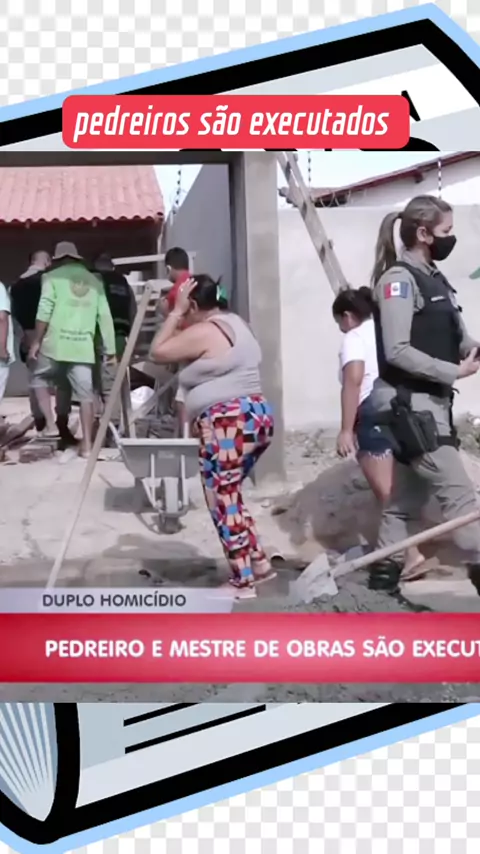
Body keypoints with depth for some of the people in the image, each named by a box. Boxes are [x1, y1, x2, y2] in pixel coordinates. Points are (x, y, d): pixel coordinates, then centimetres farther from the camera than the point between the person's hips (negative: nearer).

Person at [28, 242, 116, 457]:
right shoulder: (94, 281, 14)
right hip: (83, 346, 2)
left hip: (55, 344, -2)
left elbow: (44, 312, -7)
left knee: (39, 379, 21)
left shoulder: (53, 277, 4)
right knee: (85, 394, 4)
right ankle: (87, 444, 3)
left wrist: (36, 341, 0)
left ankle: (50, 424, 10)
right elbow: (105, 317, 9)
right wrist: (110, 350, 12)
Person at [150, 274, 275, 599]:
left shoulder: (203, 332, -13)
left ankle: (243, 581, 7)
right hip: (257, 416, 10)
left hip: (228, 424, -10)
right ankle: (259, 562, 25)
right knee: (229, 495, 21)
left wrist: (176, 311, -2)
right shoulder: (235, 323, 17)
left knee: (223, 501, 1)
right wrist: (180, 318, 18)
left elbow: (158, 352, -5)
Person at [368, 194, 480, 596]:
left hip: (432, 400, 9)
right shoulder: (398, 279, -14)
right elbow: (397, 351, -21)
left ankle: (386, 567, 25)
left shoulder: (434, 278, 14)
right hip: (408, 402, -9)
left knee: (409, 491, 15)